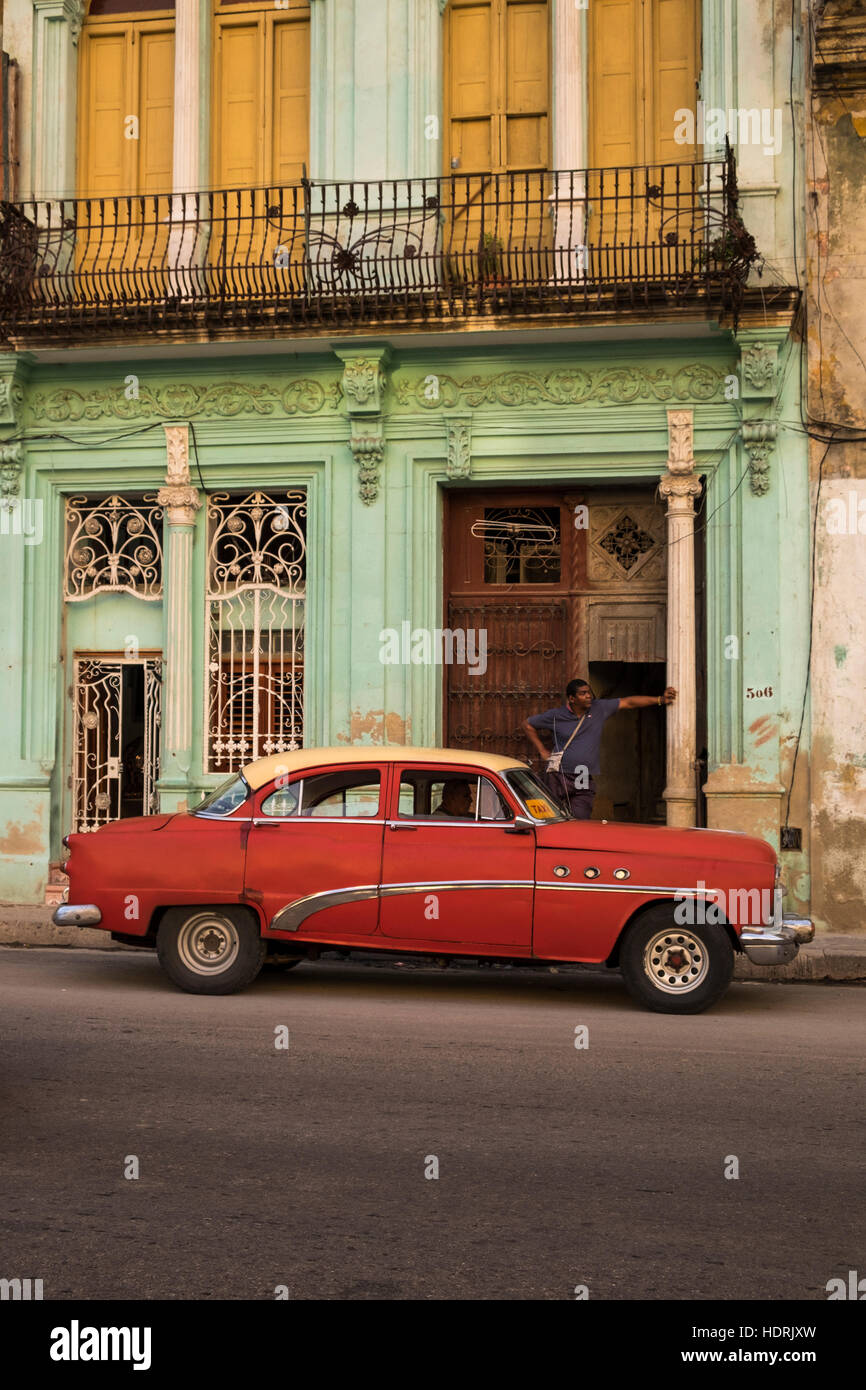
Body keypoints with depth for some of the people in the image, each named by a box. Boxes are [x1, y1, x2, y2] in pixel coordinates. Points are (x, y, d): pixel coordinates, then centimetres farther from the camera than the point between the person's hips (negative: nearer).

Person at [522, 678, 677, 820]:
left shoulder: (599, 709, 6)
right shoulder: (556, 715, 1)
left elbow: (629, 702, 8)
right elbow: (528, 725, 13)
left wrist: (660, 699, 4)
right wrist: (542, 751, 7)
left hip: (585, 784, 2)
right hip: (559, 777, -1)